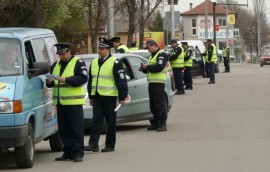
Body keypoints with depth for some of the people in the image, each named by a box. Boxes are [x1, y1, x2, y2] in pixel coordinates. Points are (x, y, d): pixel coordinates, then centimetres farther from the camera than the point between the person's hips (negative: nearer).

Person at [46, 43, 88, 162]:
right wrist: (49, 82, -4)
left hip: (74, 102, -7)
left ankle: (78, 153, -3)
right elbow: (51, 79, 21)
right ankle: (68, 152, 15)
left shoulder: (78, 63, -3)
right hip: (60, 102, 7)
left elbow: (83, 78, -15)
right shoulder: (56, 65, 18)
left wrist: (66, 80, -23)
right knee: (63, 129, 8)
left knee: (76, 128, -5)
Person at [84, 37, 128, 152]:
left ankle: (110, 145, 10)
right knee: (96, 120, -2)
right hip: (97, 96, 5)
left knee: (111, 122, 3)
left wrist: (122, 97, -12)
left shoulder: (115, 62, -7)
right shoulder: (94, 62, 14)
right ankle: (93, 144, -7)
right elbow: (91, 80, 20)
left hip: (109, 96, -5)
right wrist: (91, 97, 19)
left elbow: (121, 81, -9)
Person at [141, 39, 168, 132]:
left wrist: (147, 67, -11)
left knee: (159, 103, -11)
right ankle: (156, 123, 16)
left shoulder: (161, 55, -7)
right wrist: (144, 68, 4)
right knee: (153, 104, 10)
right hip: (151, 82, 10)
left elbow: (159, 67, -21)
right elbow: (149, 70, 26)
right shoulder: (152, 56, 24)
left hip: (158, 83, -10)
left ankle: (163, 123, -11)